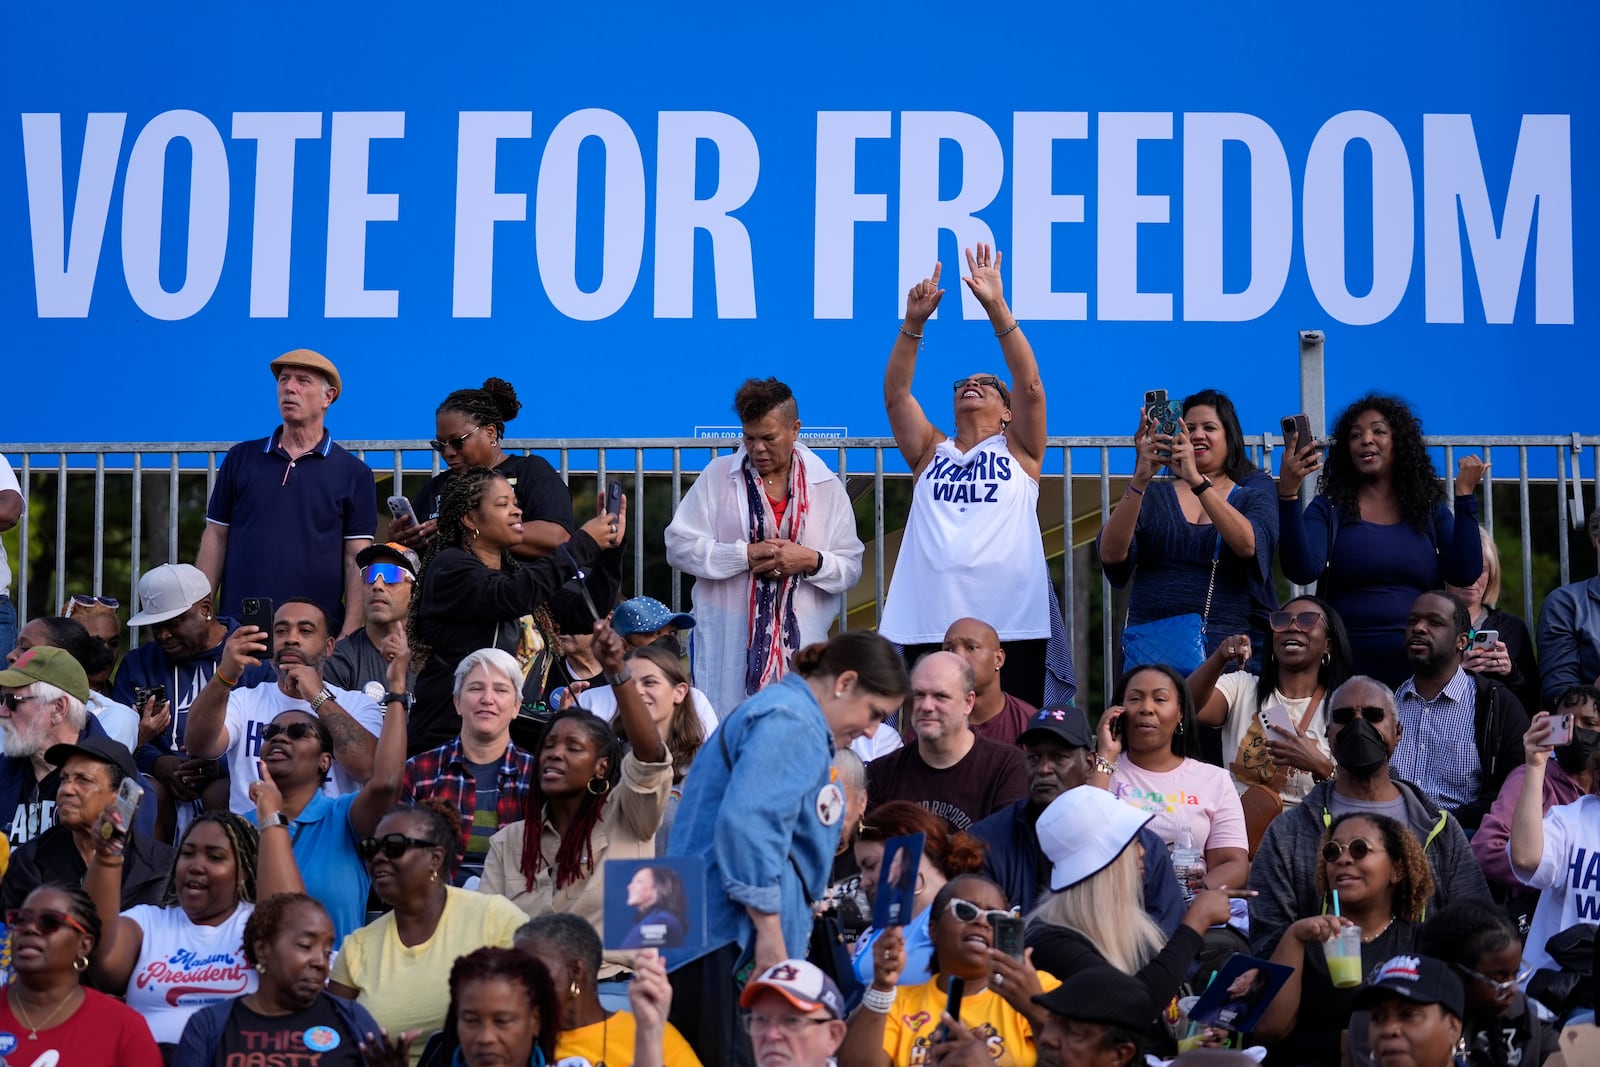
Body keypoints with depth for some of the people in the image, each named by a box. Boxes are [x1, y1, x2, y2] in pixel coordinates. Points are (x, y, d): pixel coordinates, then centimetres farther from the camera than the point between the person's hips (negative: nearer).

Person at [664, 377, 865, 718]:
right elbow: (679, 546, 1)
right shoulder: (717, 476, 6)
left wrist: (811, 561, -12)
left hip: (799, 644, 0)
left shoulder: (827, 487, 8)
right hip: (725, 645, 0)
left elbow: (850, 568, 9)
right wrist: (745, 556, -9)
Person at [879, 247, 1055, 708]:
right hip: (927, 629, 2)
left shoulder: (1017, 451, 11)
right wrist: (914, 322, -8)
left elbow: (1029, 384, -2)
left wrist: (997, 309, -11)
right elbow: (895, 393, 5)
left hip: (1012, 629, -2)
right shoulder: (931, 453, 16)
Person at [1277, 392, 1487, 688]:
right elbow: (1302, 571, -14)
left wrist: (1465, 496, -4)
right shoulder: (1329, 508, 3)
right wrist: (1288, 495, -22)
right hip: (1348, 667, -2)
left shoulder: (1430, 508, 10)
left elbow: (1465, 575, -2)